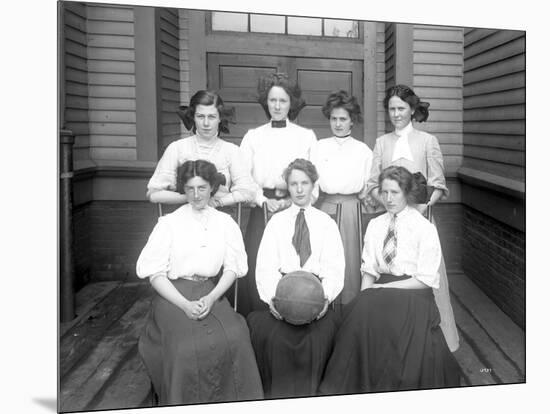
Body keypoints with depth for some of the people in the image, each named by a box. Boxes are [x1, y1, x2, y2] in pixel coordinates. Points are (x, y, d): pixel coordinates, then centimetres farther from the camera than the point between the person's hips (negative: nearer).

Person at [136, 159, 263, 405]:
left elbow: (232, 268, 7)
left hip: (211, 294, 2)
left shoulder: (225, 223, 11)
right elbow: (155, 273, -2)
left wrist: (211, 298, -11)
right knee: (188, 346, -28)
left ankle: (234, 402, -4)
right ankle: (186, 404, -5)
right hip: (173, 295, -2)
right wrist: (186, 305, -14)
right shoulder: (169, 223, 3)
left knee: (235, 337, -25)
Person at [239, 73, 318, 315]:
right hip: (261, 211, 1)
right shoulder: (253, 136, 11)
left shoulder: (307, 137, 9)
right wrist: (264, 201, -10)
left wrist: (290, 202, -9)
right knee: (257, 270, -4)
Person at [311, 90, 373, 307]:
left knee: (350, 258, 0)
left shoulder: (363, 150, 9)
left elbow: (369, 184, 10)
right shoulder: (319, 146, 11)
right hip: (324, 206, 1)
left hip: (351, 208, -1)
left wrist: (361, 195, -3)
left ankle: (350, 306, 11)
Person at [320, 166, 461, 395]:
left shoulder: (425, 228, -1)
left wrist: (383, 287, -11)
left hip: (413, 296, -4)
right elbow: (369, 270, 11)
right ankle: (356, 383, -16)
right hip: (382, 292, 4)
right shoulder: (375, 225, 14)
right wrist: (365, 295, -8)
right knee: (362, 309, -28)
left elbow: (425, 279, -6)